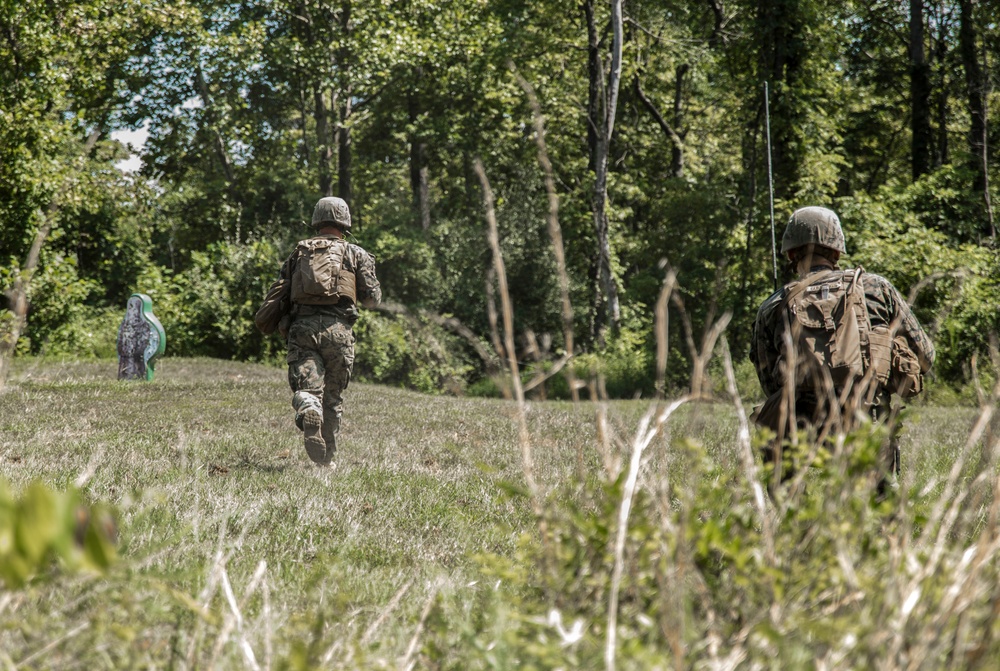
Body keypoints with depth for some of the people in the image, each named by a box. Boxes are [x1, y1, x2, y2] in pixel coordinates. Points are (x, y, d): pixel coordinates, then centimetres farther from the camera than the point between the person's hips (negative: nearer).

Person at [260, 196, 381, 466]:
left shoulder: (298, 252, 17)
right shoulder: (355, 254, 12)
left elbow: (277, 293, 11)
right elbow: (372, 298, 9)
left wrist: (279, 323, 25)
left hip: (302, 327, 1)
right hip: (337, 328, -1)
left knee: (306, 388, -8)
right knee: (333, 395, 12)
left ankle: (308, 411, -44)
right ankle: (327, 457, 16)